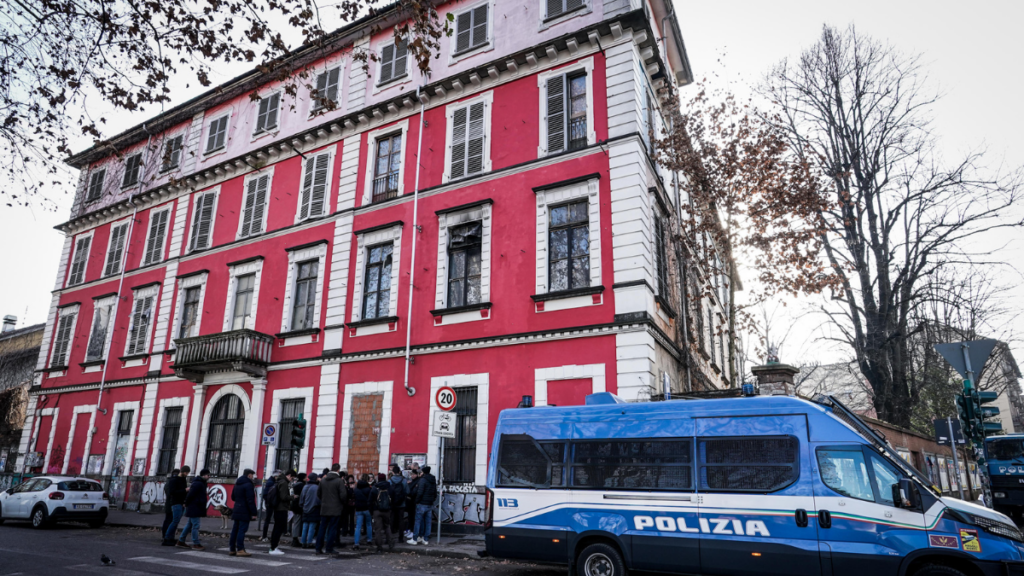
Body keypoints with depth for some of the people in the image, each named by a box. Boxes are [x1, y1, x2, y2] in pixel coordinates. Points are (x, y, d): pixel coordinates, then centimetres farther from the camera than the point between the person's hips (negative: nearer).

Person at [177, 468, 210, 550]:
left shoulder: (201, 483, 16)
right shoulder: (198, 484, -18)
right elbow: (190, 494, -20)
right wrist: (186, 504, -8)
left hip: (197, 509, 10)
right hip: (194, 508, -10)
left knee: (189, 525, 16)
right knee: (195, 526, -6)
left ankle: (181, 541, 24)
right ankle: (196, 544, -3)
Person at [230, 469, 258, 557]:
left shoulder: (237, 484, 15)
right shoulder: (248, 485, -14)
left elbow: (233, 497, 24)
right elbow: (250, 500, -19)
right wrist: (254, 513, -17)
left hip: (236, 510, 9)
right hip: (244, 512, -9)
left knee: (235, 530, 12)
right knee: (242, 530, -8)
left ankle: (232, 549, 16)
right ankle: (240, 550, -8)